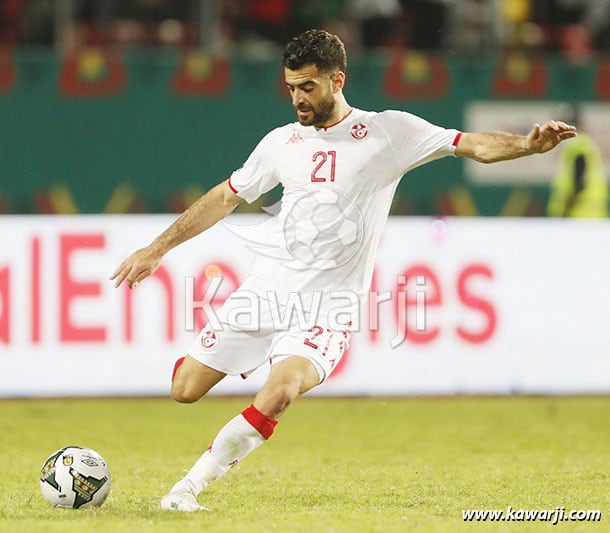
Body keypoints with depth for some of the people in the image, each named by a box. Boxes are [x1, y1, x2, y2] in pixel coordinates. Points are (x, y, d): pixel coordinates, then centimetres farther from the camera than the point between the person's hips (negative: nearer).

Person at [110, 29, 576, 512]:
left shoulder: (387, 132, -1)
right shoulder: (282, 142, 11)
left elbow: (473, 146, -7)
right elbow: (225, 199, 20)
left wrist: (527, 144, -26)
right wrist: (156, 249, 20)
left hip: (328, 304, -4)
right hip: (268, 286, 4)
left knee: (279, 393, -29)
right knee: (184, 390, 0)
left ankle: (192, 485, -15)